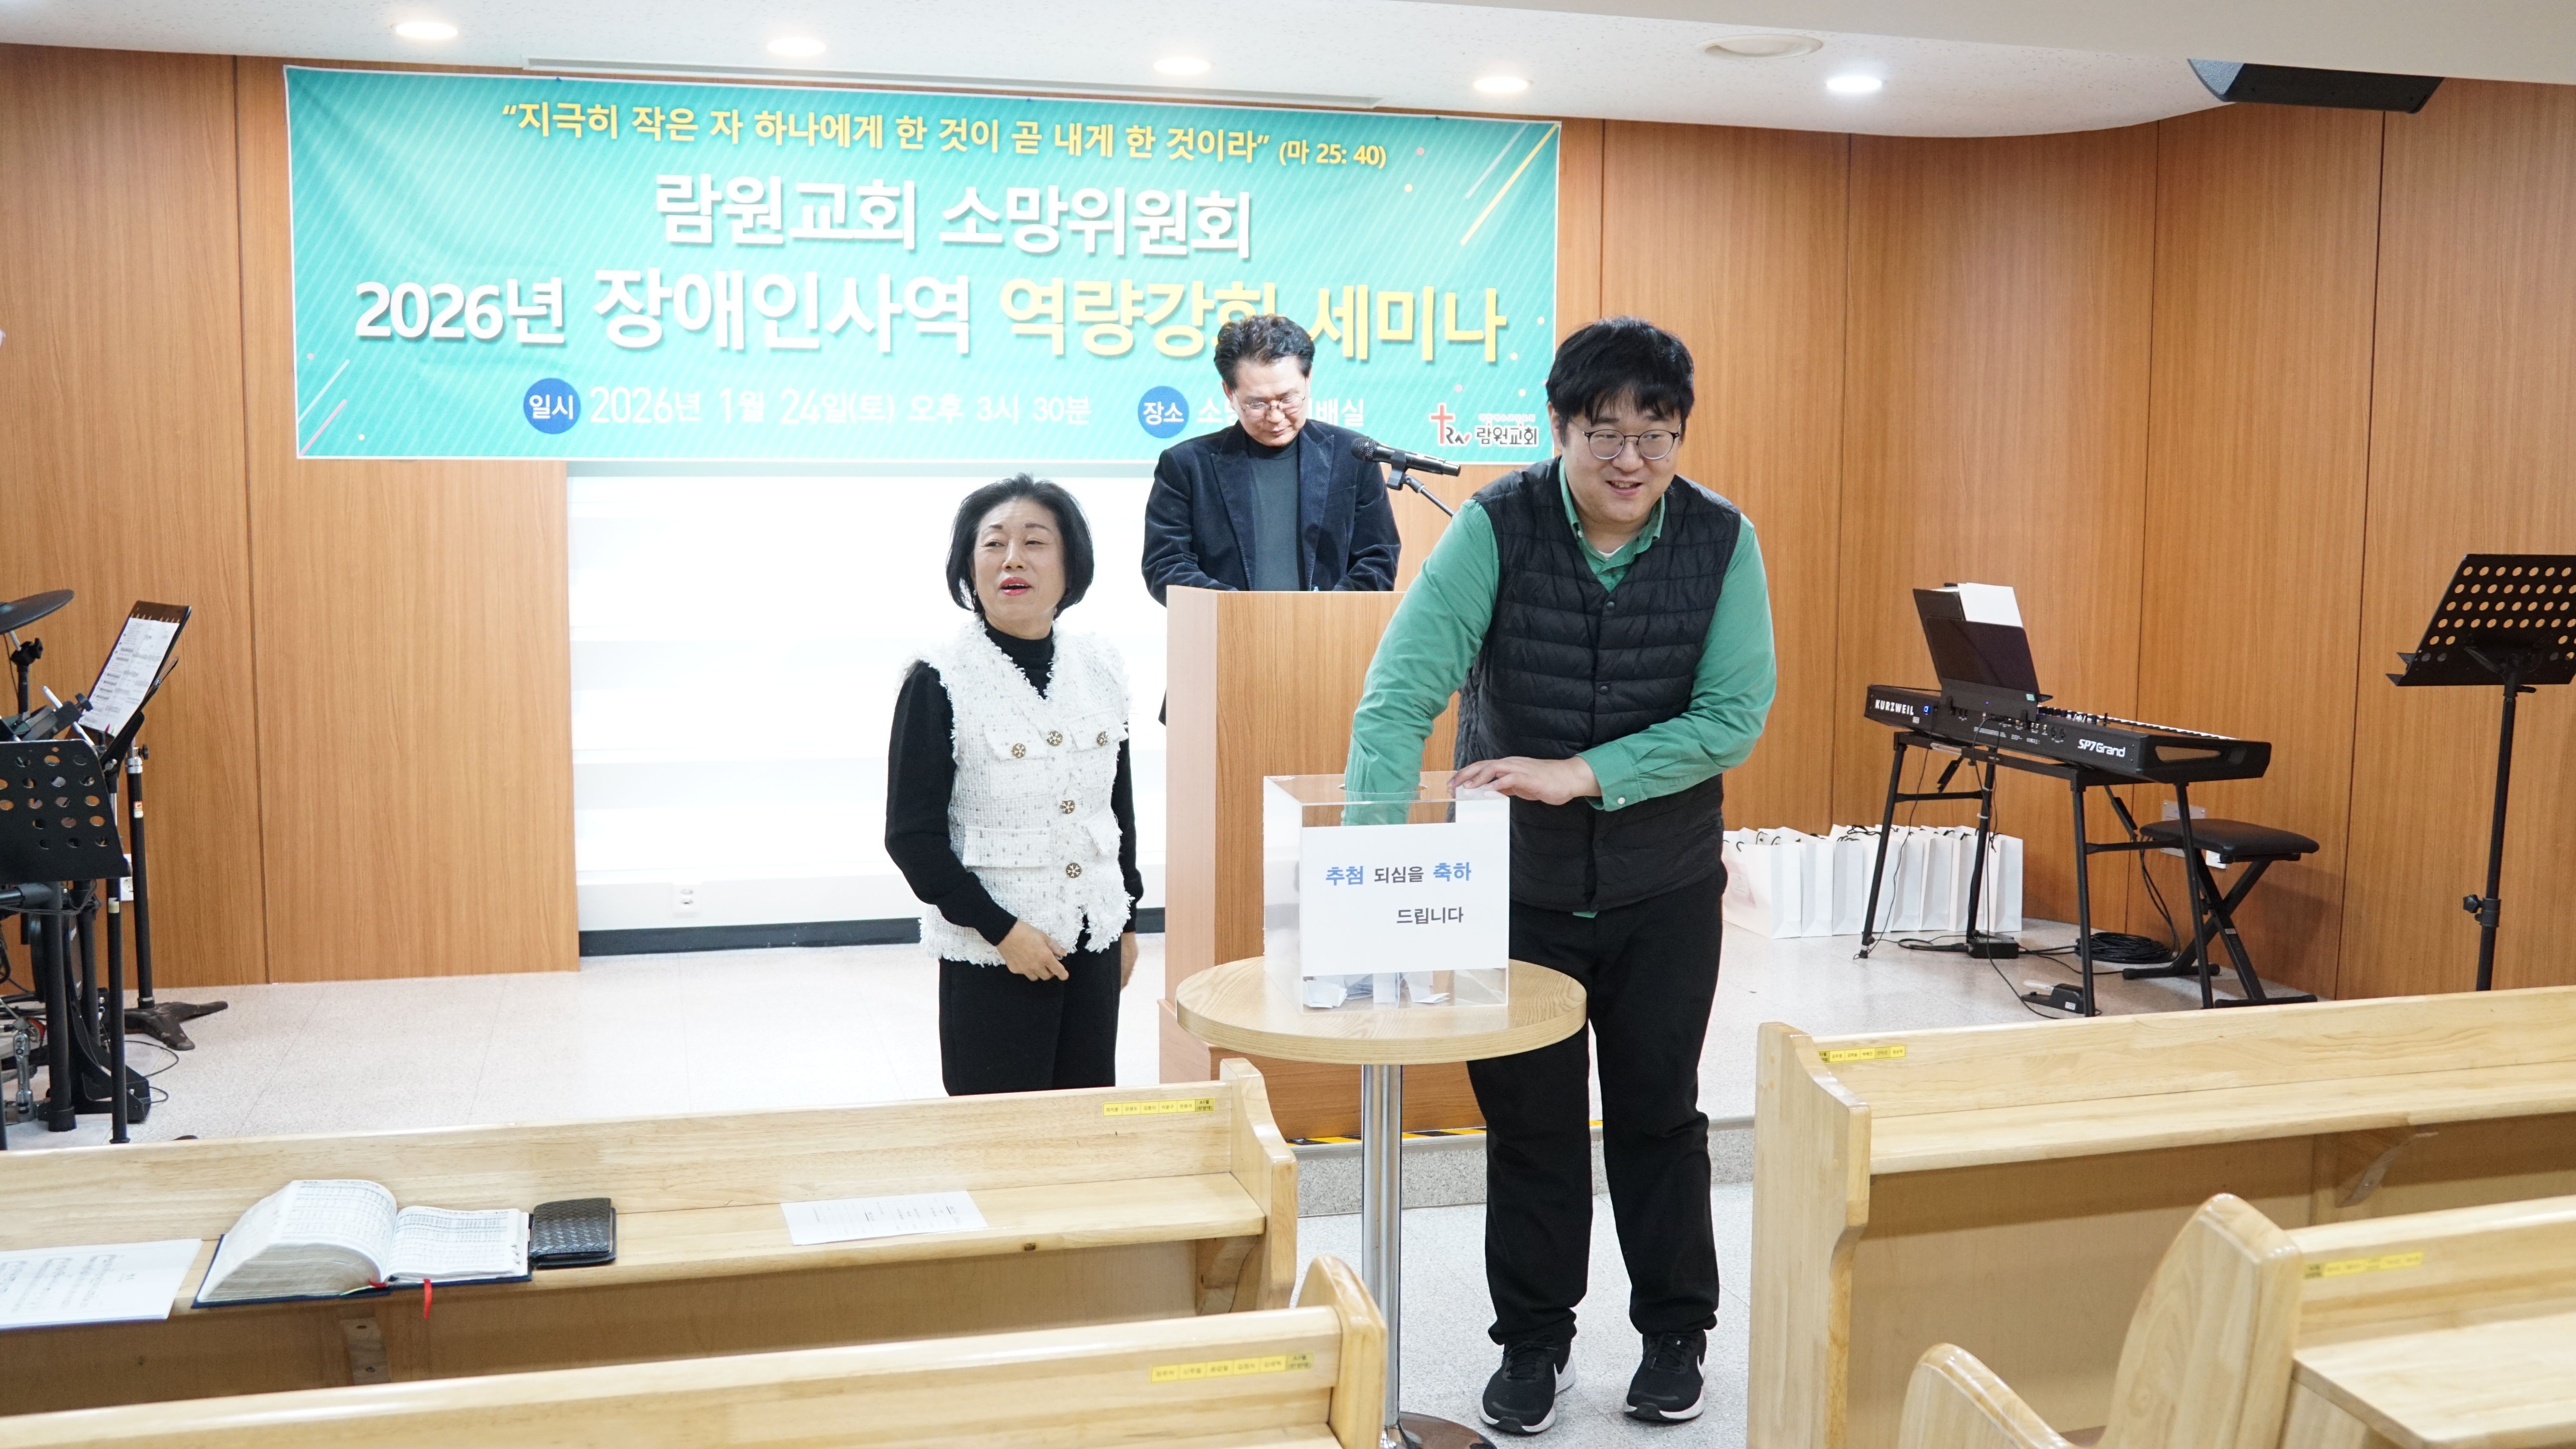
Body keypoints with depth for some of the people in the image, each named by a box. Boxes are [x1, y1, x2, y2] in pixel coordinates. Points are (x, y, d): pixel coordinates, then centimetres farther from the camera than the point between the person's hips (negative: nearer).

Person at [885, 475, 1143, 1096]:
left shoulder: (1099, 665, 5)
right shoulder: (939, 682, -10)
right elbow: (912, 836, -10)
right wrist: (1000, 929, -14)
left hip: (1094, 942, 5)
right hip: (990, 955, -4)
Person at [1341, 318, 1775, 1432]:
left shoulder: (1722, 541, -9)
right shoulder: (1497, 529, -14)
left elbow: (1734, 716, -14)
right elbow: (1401, 692, -23)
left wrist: (1581, 775, -24)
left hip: (1664, 888, 1)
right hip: (1515, 881, -1)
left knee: (1658, 1113, 14)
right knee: (1528, 1119, 10)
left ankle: (1676, 1336, 33)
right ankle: (1535, 1344, 29)